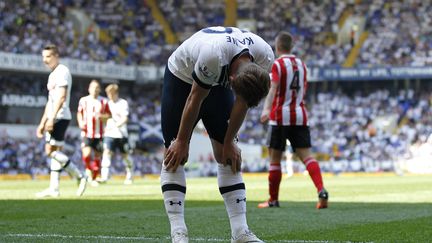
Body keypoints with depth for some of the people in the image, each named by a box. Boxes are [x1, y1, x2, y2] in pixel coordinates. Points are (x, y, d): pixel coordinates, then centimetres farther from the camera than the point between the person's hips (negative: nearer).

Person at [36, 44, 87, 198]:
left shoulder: (62, 72, -9)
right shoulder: (53, 75, 22)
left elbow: (61, 97, -19)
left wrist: (51, 118, -25)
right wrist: (42, 123, 23)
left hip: (60, 117, -10)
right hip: (54, 118, 10)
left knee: (51, 151, -13)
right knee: (55, 152, 6)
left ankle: (79, 177, -8)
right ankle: (54, 189, 5)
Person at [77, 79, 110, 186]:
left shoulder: (104, 101, 5)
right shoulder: (83, 100, 5)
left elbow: (108, 115, 9)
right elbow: (79, 113, 17)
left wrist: (101, 116, -12)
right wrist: (80, 122, -1)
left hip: (99, 134, 1)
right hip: (87, 133, -1)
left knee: (97, 156, 2)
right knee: (86, 154, -20)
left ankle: (94, 178, 15)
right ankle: (88, 169, 8)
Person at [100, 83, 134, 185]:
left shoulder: (123, 103, -4)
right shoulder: (108, 104, 11)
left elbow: (124, 119, -13)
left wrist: (115, 126, -27)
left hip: (121, 134, -3)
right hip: (109, 134, 3)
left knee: (125, 155, 7)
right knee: (107, 152, -14)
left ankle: (129, 176, 24)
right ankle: (104, 176, -22)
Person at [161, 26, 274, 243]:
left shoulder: (265, 58, -28)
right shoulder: (212, 56, -43)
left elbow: (242, 103, -11)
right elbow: (195, 99, -26)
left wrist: (229, 142, -4)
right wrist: (182, 141, -14)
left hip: (217, 82, 4)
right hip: (182, 78, -4)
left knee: (227, 156, -3)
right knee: (175, 155, -11)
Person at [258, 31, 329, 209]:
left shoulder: (278, 64, -5)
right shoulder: (301, 64, 14)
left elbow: (273, 88, -20)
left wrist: (266, 109, -32)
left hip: (281, 116, -5)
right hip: (300, 116, 5)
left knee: (275, 159, 5)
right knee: (306, 156, -3)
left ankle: (273, 200, 11)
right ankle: (321, 190, -24)